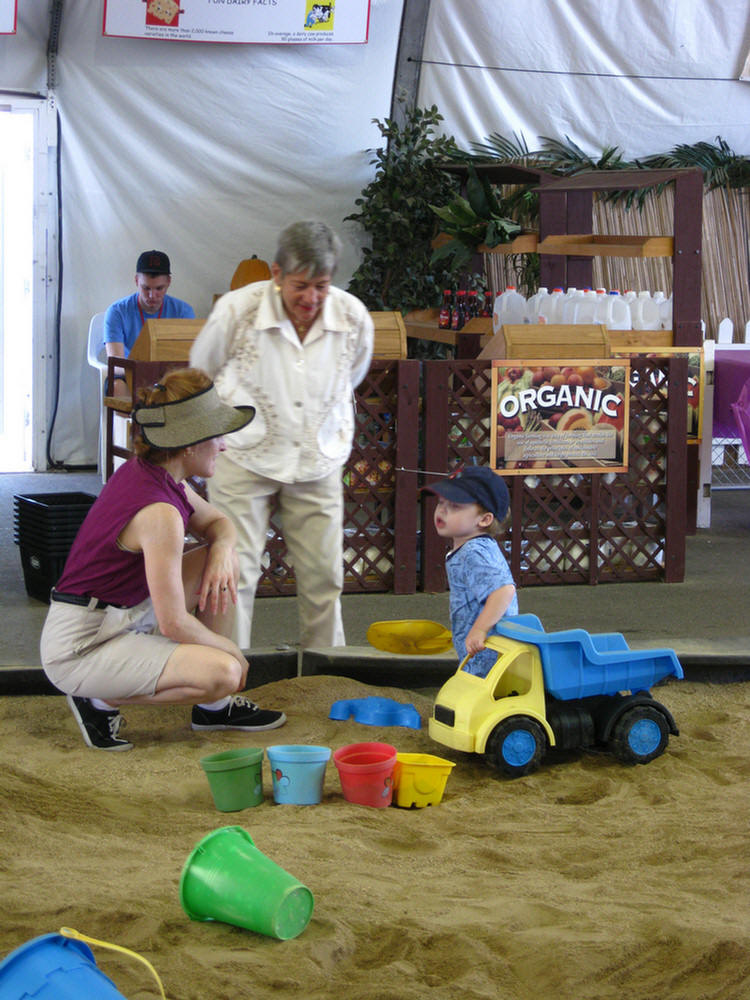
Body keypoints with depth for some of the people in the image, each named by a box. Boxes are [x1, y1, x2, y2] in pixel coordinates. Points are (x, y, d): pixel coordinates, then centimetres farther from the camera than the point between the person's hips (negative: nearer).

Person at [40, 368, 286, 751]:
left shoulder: (144, 472, 3)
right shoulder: (159, 513, -25)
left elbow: (218, 523, 20)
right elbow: (174, 624, -24)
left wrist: (222, 550, -4)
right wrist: (230, 649, -6)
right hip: (79, 647, -10)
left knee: (224, 558, 10)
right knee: (222, 673, -26)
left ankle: (213, 706, 16)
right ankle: (101, 700, -5)